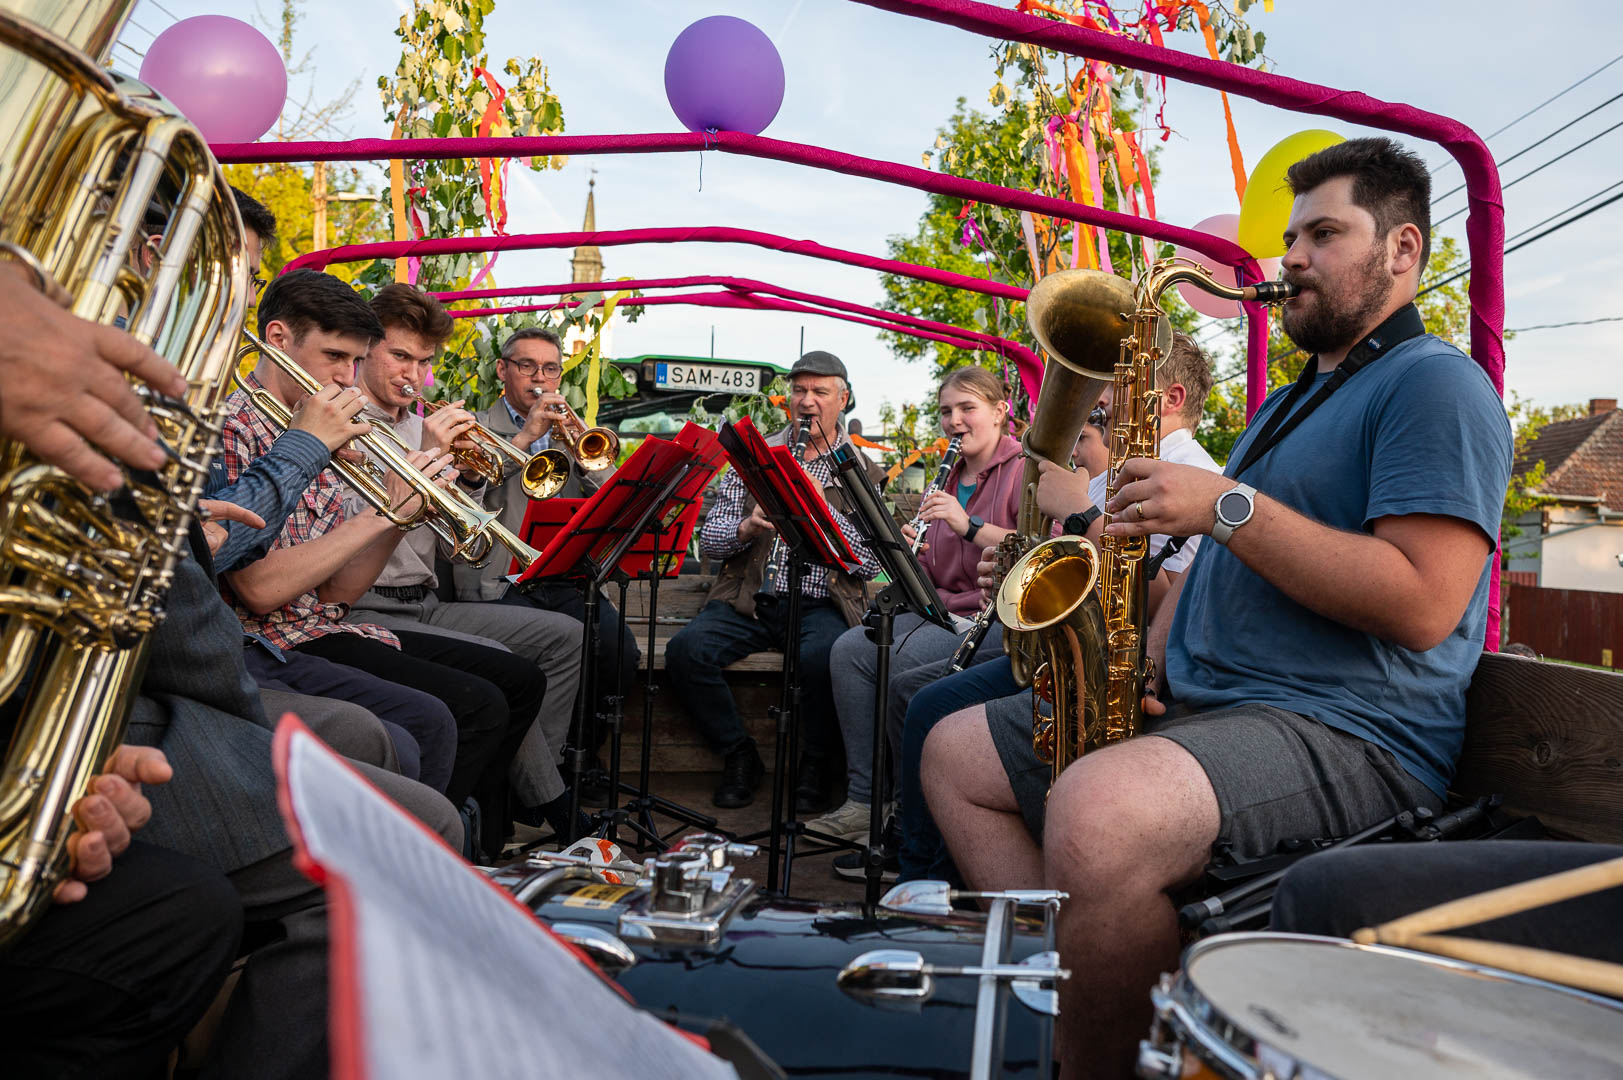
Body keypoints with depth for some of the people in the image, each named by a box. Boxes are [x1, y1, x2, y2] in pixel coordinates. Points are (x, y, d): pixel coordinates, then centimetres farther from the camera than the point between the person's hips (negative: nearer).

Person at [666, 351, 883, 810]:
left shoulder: (862, 471, 10)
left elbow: (870, 564, -2)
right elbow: (708, 539, 8)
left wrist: (823, 508, -12)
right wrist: (746, 527, -13)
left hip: (820, 604, -2)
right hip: (749, 600, 3)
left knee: (823, 657, -35)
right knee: (685, 649, -24)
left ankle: (814, 764, -8)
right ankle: (739, 755, -3)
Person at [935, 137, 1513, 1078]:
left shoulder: (1435, 383, -5)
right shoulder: (1290, 400, 24)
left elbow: (1422, 605, -18)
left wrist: (1229, 504, -18)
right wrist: (1145, 668, 6)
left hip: (1349, 734, -9)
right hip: (1194, 705, 10)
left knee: (1097, 814, -38)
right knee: (954, 747, 6)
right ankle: (1060, 974, -5)